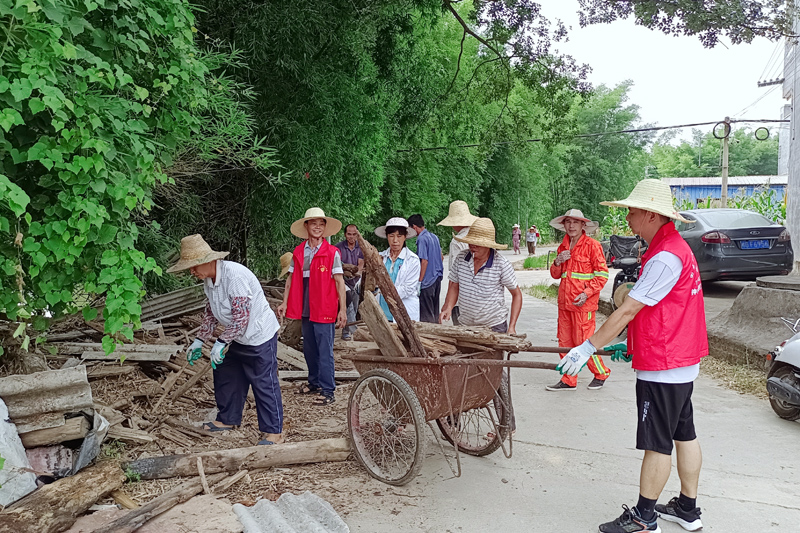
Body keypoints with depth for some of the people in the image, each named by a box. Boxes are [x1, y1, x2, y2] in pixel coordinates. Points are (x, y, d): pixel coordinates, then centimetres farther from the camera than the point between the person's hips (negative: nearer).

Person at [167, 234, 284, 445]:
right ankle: (227, 420, 34)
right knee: (225, 376, 17)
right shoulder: (208, 279, 3)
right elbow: (211, 312, 16)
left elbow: (242, 318, -28)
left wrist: (221, 342, -24)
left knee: (264, 384, -4)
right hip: (237, 339, 10)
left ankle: (273, 431, 7)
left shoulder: (234, 275, -27)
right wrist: (199, 340, 12)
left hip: (259, 336, -10)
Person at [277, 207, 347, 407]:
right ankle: (314, 382, 32)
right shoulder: (298, 252, 7)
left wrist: (343, 309, -12)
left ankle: (327, 391, 5)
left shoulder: (332, 252, -6)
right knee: (309, 349, 16)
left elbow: (339, 282, -8)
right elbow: (291, 278, 12)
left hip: (325, 309, -5)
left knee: (325, 351, -3)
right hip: (305, 309, 5)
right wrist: (285, 302, 5)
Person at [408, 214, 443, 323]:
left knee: (426, 316, -3)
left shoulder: (422, 238, -14)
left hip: (427, 281, -9)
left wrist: (419, 281, -15)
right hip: (437, 278, 9)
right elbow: (441, 257, 19)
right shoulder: (434, 237, 12)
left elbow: (424, 261, -18)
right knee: (435, 312, 17)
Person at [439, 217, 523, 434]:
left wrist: (512, 326, -10)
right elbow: (454, 287, 7)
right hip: (467, 325, 4)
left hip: (495, 326, -4)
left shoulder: (501, 265, -13)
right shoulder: (461, 260, -3)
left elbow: (516, 294, -3)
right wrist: (447, 308, -12)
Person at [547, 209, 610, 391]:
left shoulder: (592, 245, -6)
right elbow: (556, 275, 20)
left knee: (583, 341, -3)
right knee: (565, 341, 8)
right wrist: (558, 262, -1)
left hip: (584, 302, -7)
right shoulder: (563, 247, 14)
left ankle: (601, 373, 19)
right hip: (565, 301, 7)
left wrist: (587, 293, -17)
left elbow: (602, 274, -7)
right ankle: (568, 380, 17)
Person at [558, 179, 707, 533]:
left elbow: (626, 311, -24)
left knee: (657, 443, 1)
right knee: (684, 435, 17)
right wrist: (632, 345, 19)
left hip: (662, 369, -10)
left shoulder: (666, 256, -22)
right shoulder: (673, 246, 11)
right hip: (681, 361, 10)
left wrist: (587, 348, -20)